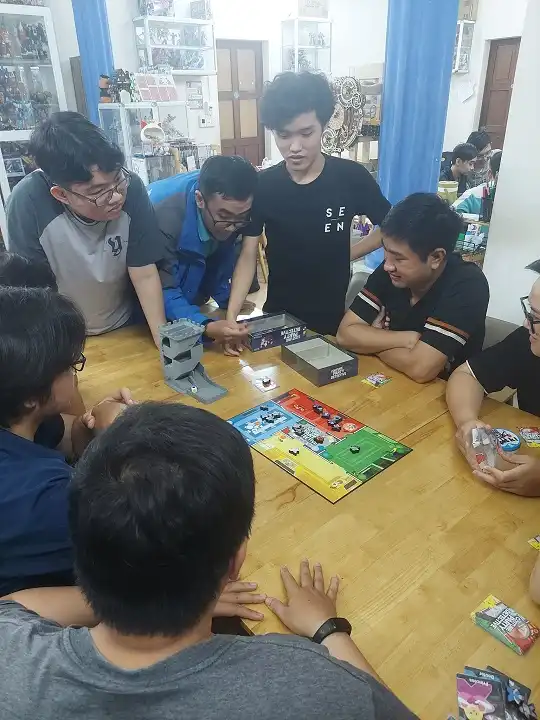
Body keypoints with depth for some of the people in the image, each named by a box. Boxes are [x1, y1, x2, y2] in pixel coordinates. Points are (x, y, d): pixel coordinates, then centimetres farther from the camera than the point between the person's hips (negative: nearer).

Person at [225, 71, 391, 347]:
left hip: (334, 315, -1)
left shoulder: (352, 177, -11)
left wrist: (345, 255, -6)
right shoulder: (263, 185, -9)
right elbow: (248, 255, -9)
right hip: (279, 315, 1)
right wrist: (231, 315, -21)